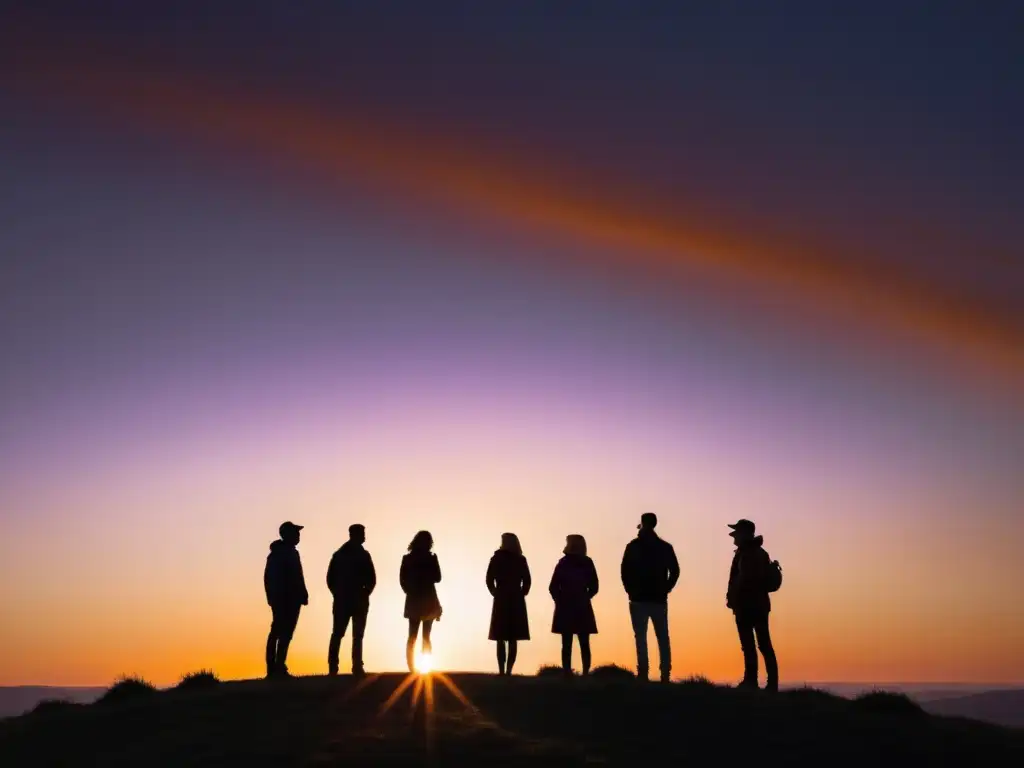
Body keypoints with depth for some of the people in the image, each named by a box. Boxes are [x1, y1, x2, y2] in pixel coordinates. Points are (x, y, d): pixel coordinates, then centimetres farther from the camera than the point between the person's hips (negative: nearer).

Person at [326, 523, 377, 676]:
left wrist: (338, 593, 13)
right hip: (358, 600, -5)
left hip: (341, 600, 5)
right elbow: (371, 579, -11)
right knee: (357, 636, 1)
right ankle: (357, 667, -4)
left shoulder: (339, 554, 9)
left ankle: (333, 667, 0)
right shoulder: (363, 555, -8)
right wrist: (365, 594, 4)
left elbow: (330, 578, 8)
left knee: (337, 634, 8)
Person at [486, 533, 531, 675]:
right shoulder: (521, 560, 4)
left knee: (501, 639, 2)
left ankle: (501, 671, -6)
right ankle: (508, 671, -4)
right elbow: (527, 581, 0)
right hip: (517, 602, 1)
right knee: (513, 639, 3)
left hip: (501, 600, -1)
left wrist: (496, 593, 7)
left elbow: (489, 580, -4)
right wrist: (520, 594, 10)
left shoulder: (496, 559, 0)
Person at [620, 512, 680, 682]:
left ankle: (643, 673, -9)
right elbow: (675, 571, 2)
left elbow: (625, 571, -5)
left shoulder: (633, 546, -1)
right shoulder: (665, 547, 6)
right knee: (663, 638, 6)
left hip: (639, 599, -2)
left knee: (641, 637, -1)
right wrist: (665, 590, 9)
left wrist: (631, 591, 7)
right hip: (659, 599, 2)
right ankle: (665, 674, 0)